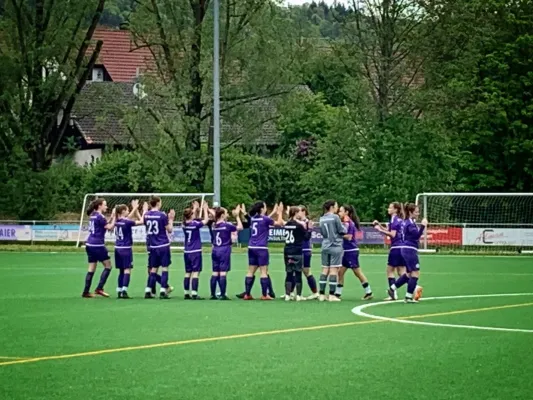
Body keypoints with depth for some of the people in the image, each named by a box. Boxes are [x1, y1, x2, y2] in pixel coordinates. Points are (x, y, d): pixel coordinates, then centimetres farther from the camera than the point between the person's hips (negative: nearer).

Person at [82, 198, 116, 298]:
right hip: (97, 245, -9)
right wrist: (114, 217, -1)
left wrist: (111, 217, 13)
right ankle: (99, 288, -4)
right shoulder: (100, 217, -12)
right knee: (108, 266, 2)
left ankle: (86, 291, 8)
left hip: (90, 245, 9)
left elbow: (105, 225, 20)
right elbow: (110, 227, -9)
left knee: (91, 268, 10)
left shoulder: (93, 215, 14)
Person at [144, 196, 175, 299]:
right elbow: (169, 230, -6)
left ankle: (148, 291, 7)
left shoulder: (146, 215, 3)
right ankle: (163, 291, -4)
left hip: (152, 246, 5)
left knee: (153, 269, 12)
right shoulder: (162, 215, -12)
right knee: (165, 268, 1)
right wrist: (171, 219, 5)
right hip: (163, 245, -5)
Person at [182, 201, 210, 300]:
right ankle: (194, 294, -12)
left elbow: (191, 219, 24)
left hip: (187, 252, 6)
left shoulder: (184, 224, 3)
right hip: (195, 252, -6)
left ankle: (187, 293, 12)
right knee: (195, 273, -7)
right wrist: (205, 209, 9)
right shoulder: (195, 224, -13)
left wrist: (195, 209, 29)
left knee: (188, 273, 11)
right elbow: (206, 220, -1)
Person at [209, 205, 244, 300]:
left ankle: (213, 294, 9)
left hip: (215, 250, 6)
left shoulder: (213, 225, 6)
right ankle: (222, 295, -6)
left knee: (215, 273, 8)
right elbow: (240, 227, -3)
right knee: (223, 273, -5)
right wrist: (237, 216, 5)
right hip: (224, 250, -6)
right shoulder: (227, 225, -11)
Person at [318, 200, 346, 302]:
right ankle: (331, 295, -5)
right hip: (335, 246, -6)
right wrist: (344, 227, 13)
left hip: (325, 246, 6)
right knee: (334, 270, -3)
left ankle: (322, 294, 6)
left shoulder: (322, 219, 8)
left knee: (325, 269, 8)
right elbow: (342, 231, -7)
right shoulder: (335, 217, -11)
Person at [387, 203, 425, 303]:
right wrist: (422, 226, -31)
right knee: (416, 273, -7)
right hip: (410, 250, -10)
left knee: (409, 274, 19)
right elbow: (417, 235, -26)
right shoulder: (410, 223, -16)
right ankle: (409, 297, -6)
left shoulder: (406, 222, 14)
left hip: (406, 249, 10)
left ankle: (392, 289, 22)